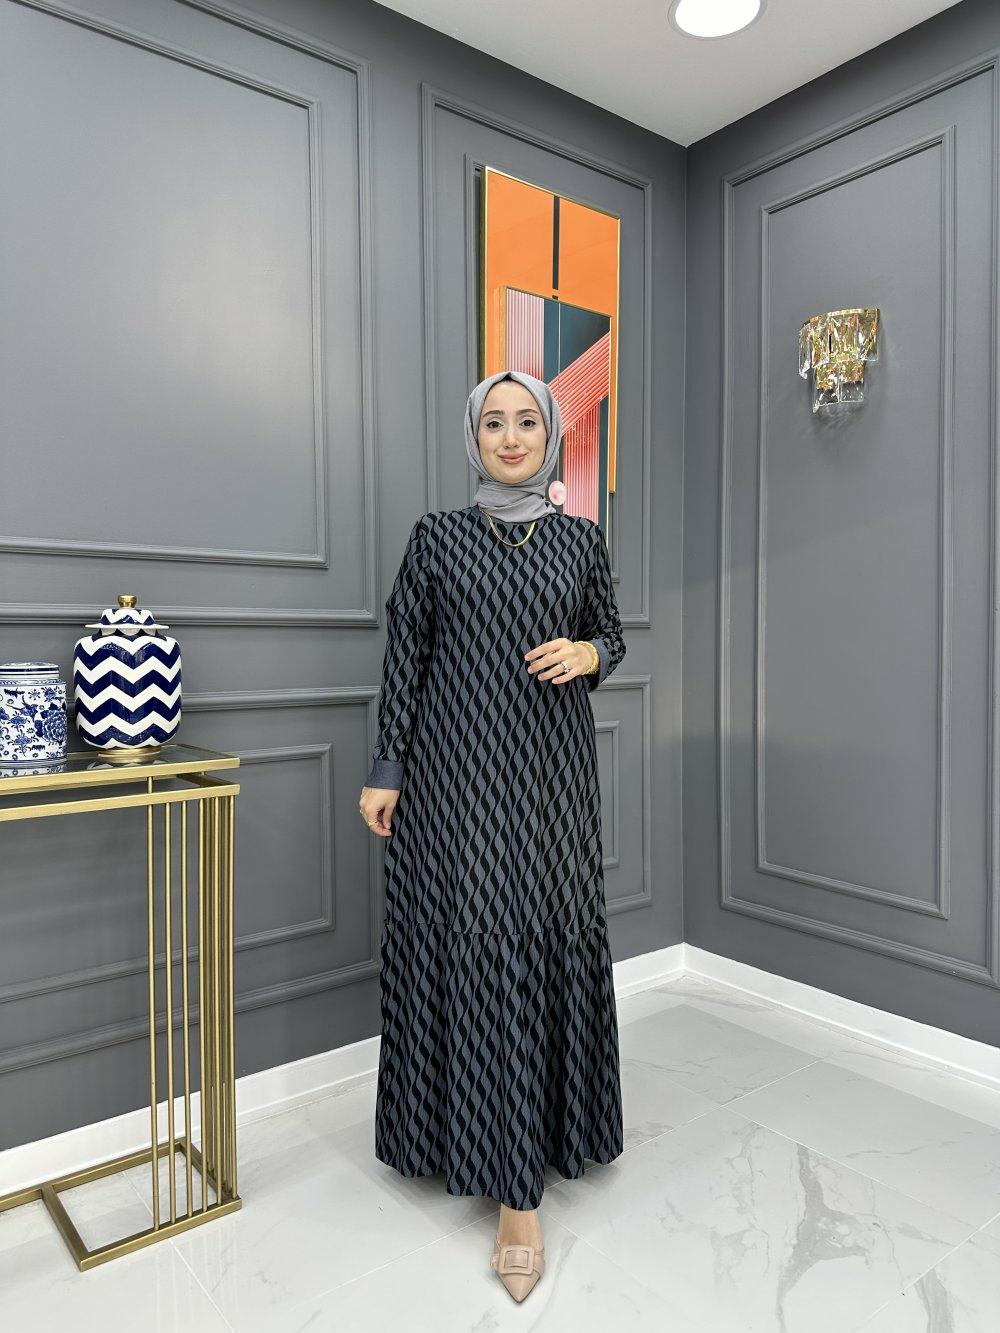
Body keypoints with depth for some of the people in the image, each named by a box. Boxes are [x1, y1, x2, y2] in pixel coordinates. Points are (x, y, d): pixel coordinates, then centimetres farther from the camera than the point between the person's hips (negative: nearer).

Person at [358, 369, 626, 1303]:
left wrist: (586, 653, -9)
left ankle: (519, 1191, 13)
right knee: (466, 937, 0)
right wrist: (385, 769, -1)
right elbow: (403, 656, 3)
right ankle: (470, 1131, 24)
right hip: (455, 769, -1)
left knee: (544, 939, 1)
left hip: (550, 770, 1)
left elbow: (612, 637, 15)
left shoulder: (580, 540, 8)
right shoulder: (436, 536, 4)